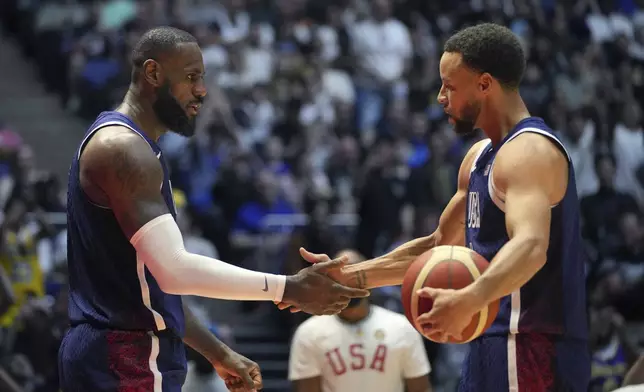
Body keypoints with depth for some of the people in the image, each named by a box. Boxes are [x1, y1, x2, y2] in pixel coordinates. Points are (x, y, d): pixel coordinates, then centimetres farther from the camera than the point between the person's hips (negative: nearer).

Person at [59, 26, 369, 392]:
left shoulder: (132, 146, 19)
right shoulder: (123, 147, -14)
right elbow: (174, 270, -24)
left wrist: (218, 352, 23)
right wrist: (288, 289, -21)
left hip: (119, 354, 11)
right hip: (127, 361, -11)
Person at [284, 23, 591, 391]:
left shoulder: (530, 151, -16)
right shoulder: (481, 156, 17)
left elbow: (530, 247, -33)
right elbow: (440, 245, 26)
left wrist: (469, 300, -50)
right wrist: (348, 277, 20)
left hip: (531, 351, -10)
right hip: (498, 344, 10)